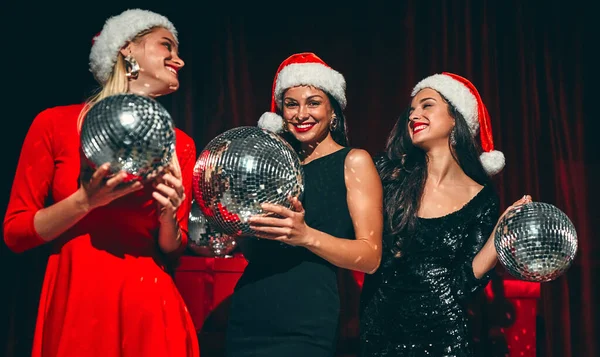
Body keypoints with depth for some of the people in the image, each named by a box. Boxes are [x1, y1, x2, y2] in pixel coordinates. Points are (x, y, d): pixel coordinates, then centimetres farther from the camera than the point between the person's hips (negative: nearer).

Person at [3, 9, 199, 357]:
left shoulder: (181, 145, 4)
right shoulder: (55, 123, -3)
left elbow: (172, 253, 9)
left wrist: (168, 214, -11)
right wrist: (86, 200, -16)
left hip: (150, 306, 3)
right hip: (74, 302, -2)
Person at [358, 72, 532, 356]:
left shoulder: (481, 199, -3)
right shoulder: (390, 174, -3)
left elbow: (464, 282, -7)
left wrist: (503, 233, -18)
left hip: (441, 333, -1)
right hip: (377, 326, 1)